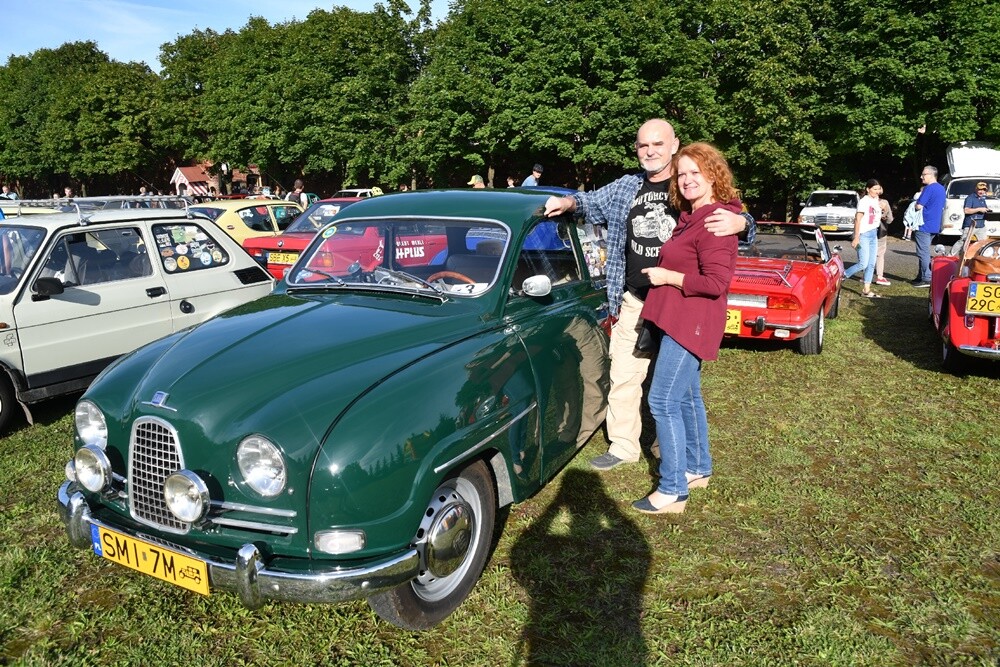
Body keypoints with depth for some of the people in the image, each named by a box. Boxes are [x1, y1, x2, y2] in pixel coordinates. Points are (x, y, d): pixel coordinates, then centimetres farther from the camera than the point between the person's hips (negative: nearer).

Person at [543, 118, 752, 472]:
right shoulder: (625, 188, 7)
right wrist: (569, 201, 0)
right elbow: (592, 202, 22)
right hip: (633, 302, 4)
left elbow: (741, 221, -4)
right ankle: (623, 446, 23)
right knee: (623, 376, 9)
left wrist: (739, 222, -29)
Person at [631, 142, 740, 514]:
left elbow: (715, 282, -24)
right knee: (687, 397, 18)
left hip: (690, 323, -10)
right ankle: (698, 469, 33)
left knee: (663, 401, -9)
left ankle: (673, 491, -1)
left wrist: (667, 277, -17)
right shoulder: (691, 216, 13)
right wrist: (663, 273, 7)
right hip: (679, 320, 10)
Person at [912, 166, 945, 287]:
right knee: (925, 252, 16)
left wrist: (916, 203, 2)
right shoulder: (941, 188, 14)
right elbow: (942, 208, 21)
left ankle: (926, 279, -6)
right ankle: (921, 276, 21)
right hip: (934, 226, 9)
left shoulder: (929, 188, -15)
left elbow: (919, 206, -19)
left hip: (924, 226, -9)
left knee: (923, 253, -6)